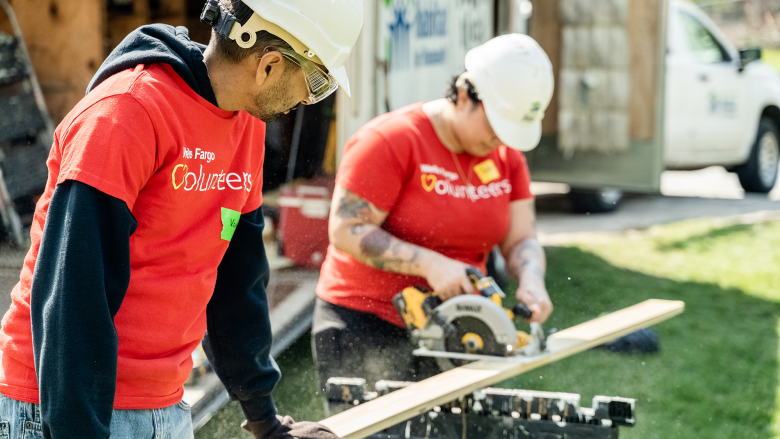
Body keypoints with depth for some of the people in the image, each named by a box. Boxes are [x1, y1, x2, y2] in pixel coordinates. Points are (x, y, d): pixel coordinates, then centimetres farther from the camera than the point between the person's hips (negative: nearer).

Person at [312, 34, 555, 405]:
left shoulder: (507, 156, 7)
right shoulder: (390, 141, -14)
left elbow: (521, 240, 6)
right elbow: (346, 231, -19)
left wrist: (531, 282, -17)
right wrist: (430, 264, -26)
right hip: (365, 323, -5)